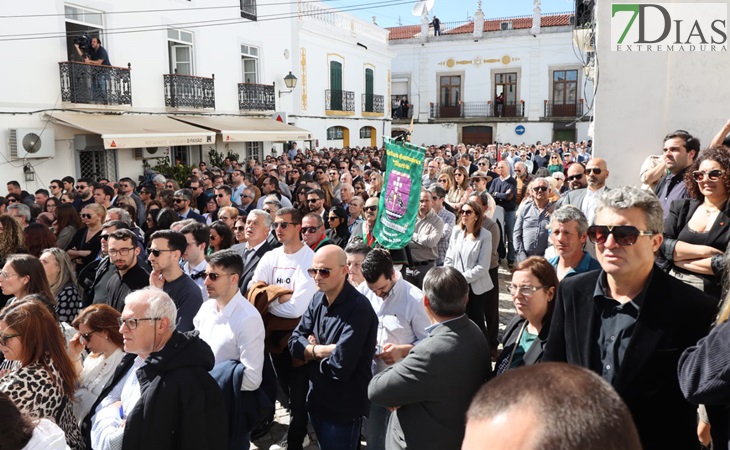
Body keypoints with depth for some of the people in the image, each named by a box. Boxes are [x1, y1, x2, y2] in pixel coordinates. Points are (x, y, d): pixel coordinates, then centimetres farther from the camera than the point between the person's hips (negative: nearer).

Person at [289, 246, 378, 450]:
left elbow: (340, 366, -29)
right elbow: (294, 342, -3)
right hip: (316, 400, 7)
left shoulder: (358, 309, -25)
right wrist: (323, 350, -20)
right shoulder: (318, 299, 0)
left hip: (343, 409, -7)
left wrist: (313, 352, -11)